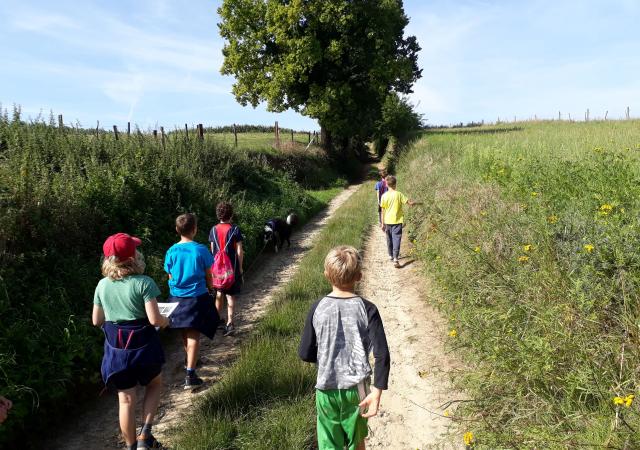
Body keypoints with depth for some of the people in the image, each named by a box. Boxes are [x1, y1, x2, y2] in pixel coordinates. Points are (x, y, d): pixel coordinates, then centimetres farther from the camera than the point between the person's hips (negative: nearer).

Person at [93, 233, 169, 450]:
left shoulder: (102, 285, -1)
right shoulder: (144, 283, -17)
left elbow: (97, 320, 7)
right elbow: (154, 319, -19)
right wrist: (166, 321, 2)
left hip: (116, 349, 4)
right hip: (142, 346, -3)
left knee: (126, 400, 14)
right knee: (155, 384, 23)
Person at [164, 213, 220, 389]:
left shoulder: (172, 251, -4)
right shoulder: (201, 250, -11)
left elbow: (171, 277, 5)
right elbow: (208, 277, -1)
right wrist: (210, 289, 18)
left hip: (177, 297, 4)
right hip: (197, 297, -4)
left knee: (185, 333, 21)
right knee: (193, 334, -1)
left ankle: (190, 361, 43)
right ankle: (190, 375, -7)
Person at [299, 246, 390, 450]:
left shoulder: (317, 308, -10)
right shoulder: (367, 309, -13)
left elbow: (305, 354, -5)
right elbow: (382, 355, -18)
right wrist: (376, 392, -14)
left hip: (326, 389, 0)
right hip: (356, 388, 0)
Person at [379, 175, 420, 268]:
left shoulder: (384, 196, -4)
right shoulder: (398, 194, -8)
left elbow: (383, 211, 0)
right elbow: (409, 203, -7)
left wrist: (383, 223, 6)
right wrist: (417, 203, 13)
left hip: (388, 221, 2)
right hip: (397, 221, -2)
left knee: (389, 239, 19)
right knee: (396, 239, -5)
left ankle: (391, 255, 33)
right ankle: (395, 259, -17)